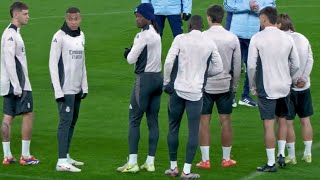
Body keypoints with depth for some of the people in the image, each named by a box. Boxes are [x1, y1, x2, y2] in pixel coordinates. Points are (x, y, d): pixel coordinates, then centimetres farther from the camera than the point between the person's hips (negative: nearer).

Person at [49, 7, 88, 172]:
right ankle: (62, 162, -14)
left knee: (72, 121, 11)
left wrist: (84, 86, 13)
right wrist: (58, 90, -16)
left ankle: (66, 156, 20)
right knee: (66, 120, -11)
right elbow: (53, 64, -12)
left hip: (77, 88, 7)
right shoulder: (59, 37, -10)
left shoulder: (81, 36, 12)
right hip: (65, 88, -7)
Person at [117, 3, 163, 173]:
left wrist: (129, 53, 9)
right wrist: (131, 53, 4)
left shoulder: (144, 35, -15)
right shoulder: (156, 34, 12)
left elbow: (131, 59, -12)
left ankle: (132, 162, -4)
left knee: (134, 119, -3)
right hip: (158, 78, 9)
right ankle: (150, 162, 9)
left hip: (144, 79, -9)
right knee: (153, 121, 7)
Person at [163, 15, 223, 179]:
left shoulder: (180, 39, -4)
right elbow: (218, 68, 8)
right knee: (193, 131, 3)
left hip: (177, 90, 0)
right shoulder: (209, 44, 2)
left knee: (173, 128, 13)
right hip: (196, 92, 0)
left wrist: (166, 83, 1)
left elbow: (168, 62, -12)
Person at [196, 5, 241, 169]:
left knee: (204, 121, 4)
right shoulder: (232, 38, -2)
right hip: (225, 85, 2)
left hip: (205, 85, -2)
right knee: (225, 121, 9)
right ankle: (226, 159, 14)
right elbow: (237, 65, 4)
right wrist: (234, 85, 16)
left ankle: (205, 160, 3)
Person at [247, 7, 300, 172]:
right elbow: (296, 64, 5)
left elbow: (251, 65, -11)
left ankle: (271, 163, 3)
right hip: (284, 87, 4)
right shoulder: (287, 38, 1)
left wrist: (253, 86, 1)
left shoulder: (257, 38, -11)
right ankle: (282, 155, 18)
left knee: (268, 125, 0)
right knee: (282, 120, 21)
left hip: (266, 88, -4)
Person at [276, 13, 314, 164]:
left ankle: (291, 156, 6)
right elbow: (310, 60, -2)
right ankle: (307, 154, 15)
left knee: (288, 122, 3)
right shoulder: (303, 39, 4)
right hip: (304, 86, 5)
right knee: (305, 120, 12)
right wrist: (304, 78, -8)